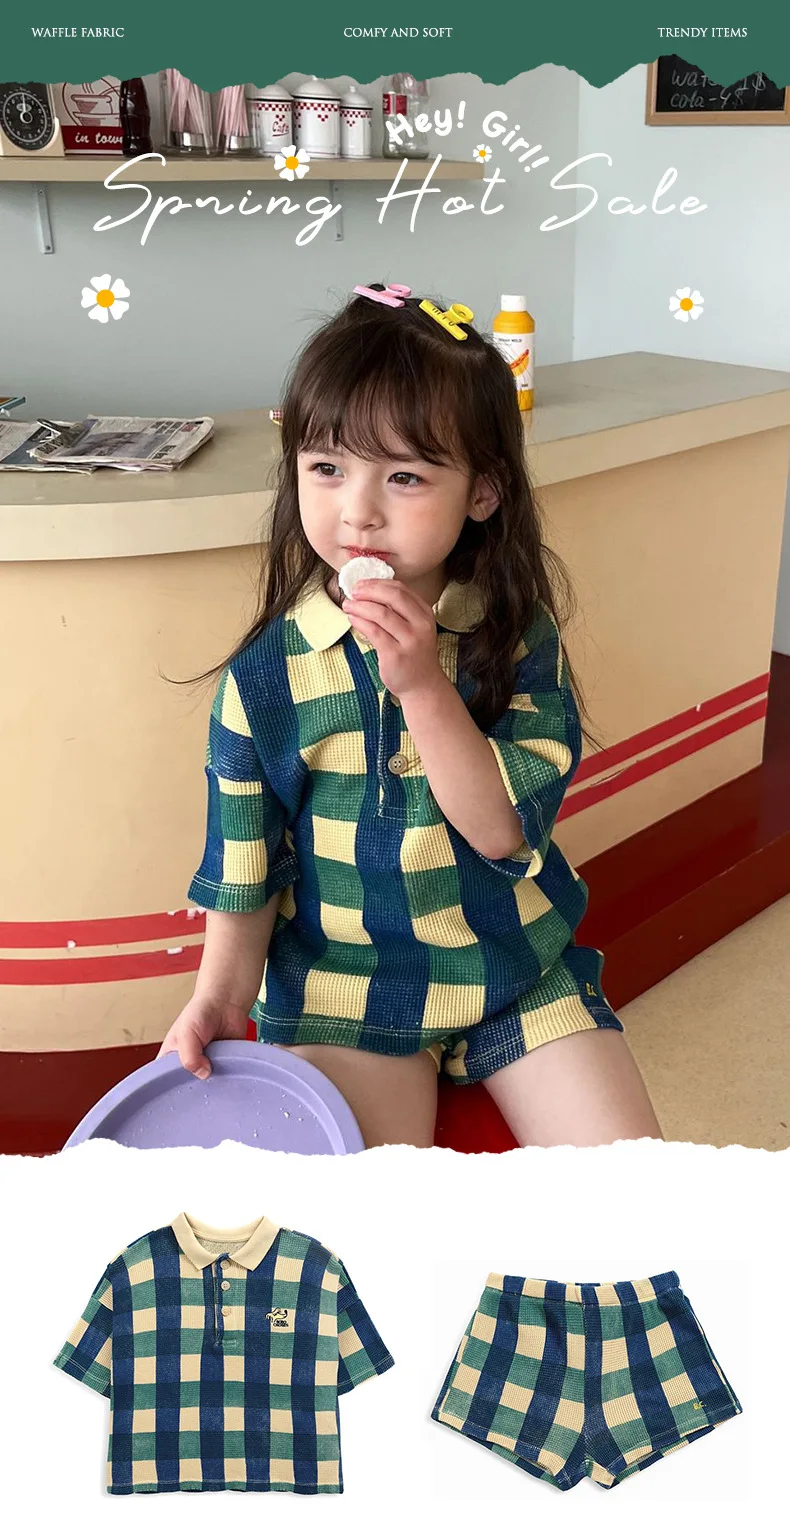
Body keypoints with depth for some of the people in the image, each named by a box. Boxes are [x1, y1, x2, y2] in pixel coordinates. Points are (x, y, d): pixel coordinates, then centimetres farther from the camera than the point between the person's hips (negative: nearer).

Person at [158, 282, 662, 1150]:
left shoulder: (520, 638, -9)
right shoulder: (266, 673, -9)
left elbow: (507, 831, -18)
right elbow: (245, 861, 2)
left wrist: (423, 685, -28)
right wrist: (221, 997, -5)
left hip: (518, 964, 1)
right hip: (342, 984, 0)